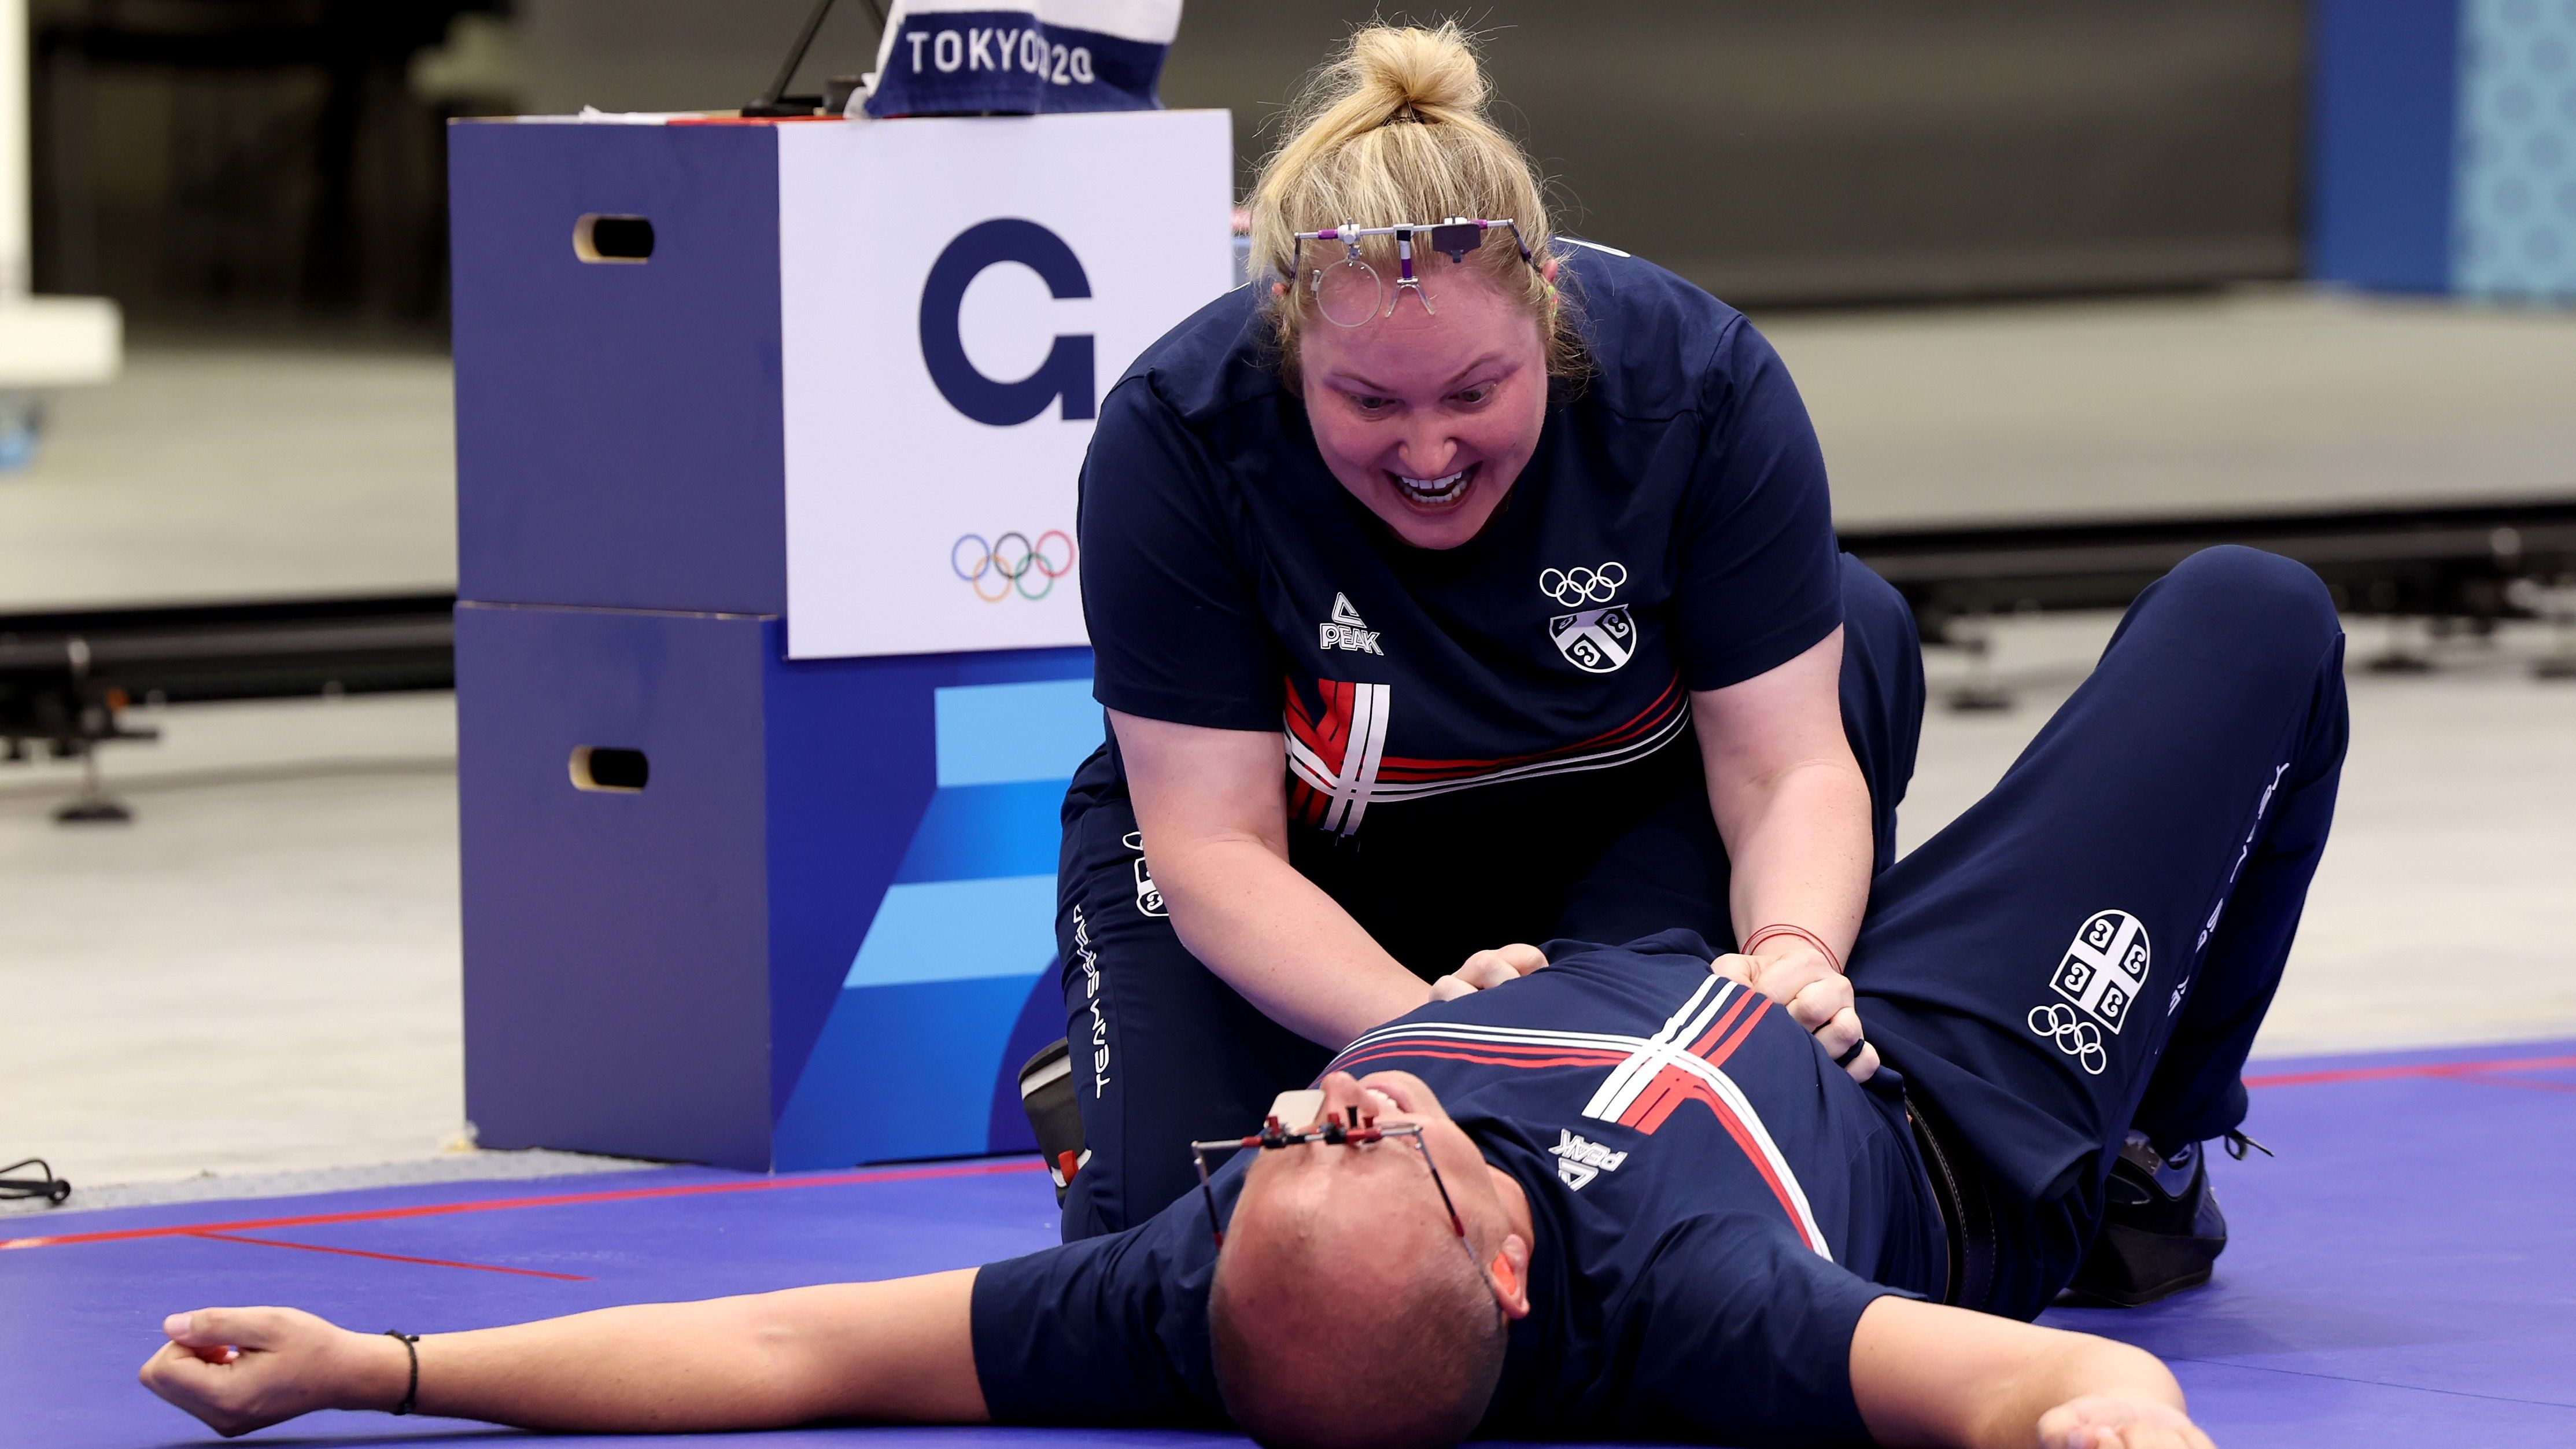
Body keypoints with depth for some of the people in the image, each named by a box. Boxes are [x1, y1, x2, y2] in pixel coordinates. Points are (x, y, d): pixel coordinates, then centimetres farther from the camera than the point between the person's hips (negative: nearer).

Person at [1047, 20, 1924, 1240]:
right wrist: (1421, 1018, -45)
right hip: (1307, 876, -2)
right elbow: (1214, 842, -28)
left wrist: (1794, 957, -45)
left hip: (1611, 830, 2)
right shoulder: (1172, 436, -29)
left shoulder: (1699, 377, -26)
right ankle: (1097, 1092, 12)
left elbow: (1787, 766, -23)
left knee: (1856, 630, -22)